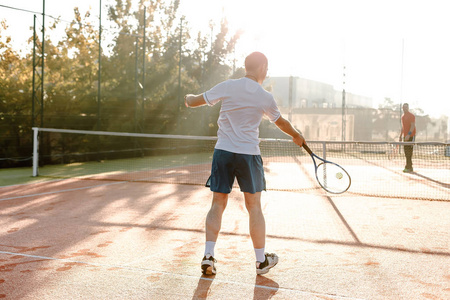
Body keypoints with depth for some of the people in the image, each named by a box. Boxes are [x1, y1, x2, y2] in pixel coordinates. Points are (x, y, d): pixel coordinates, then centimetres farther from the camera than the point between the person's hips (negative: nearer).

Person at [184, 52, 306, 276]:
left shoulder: (228, 86, -1)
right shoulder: (265, 97, -1)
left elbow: (194, 101, 7)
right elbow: (281, 122, 17)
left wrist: (188, 98, 32)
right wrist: (296, 135, 37)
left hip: (223, 152, 1)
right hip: (249, 154, -1)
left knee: (217, 205, 8)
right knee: (254, 208, 8)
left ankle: (208, 255, 1)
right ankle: (261, 260, 18)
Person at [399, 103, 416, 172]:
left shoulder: (411, 116, -8)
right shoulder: (403, 116, 17)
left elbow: (413, 126, -17)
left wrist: (408, 134, -27)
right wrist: (400, 136, 20)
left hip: (410, 136, -8)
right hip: (405, 136, 8)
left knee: (409, 152, -10)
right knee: (406, 152, 8)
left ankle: (408, 167, -10)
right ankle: (409, 167, 14)